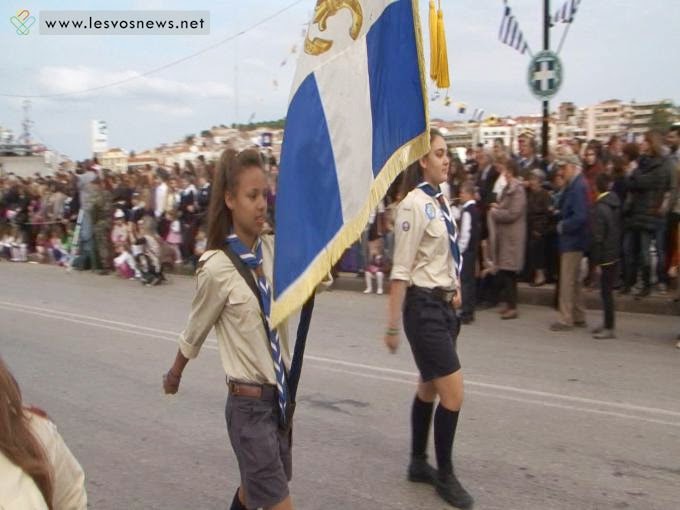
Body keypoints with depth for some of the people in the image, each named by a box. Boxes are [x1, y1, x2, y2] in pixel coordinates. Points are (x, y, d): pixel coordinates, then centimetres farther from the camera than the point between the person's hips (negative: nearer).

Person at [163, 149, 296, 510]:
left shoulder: (271, 249, 0)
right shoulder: (216, 267, -16)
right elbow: (195, 331, -2)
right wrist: (175, 374, 14)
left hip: (280, 393, 6)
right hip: (249, 401, -6)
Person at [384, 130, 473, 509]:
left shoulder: (440, 202, 9)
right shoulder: (414, 205, -16)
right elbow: (401, 271, -18)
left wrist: (455, 289, 12)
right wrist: (393, 326, -17)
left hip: (445, 305, 8)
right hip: (424, 307, -8)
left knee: (430, 389, 17)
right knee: (454, 394, -5)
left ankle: (419, 463, 33)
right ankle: (445, 475, 13)